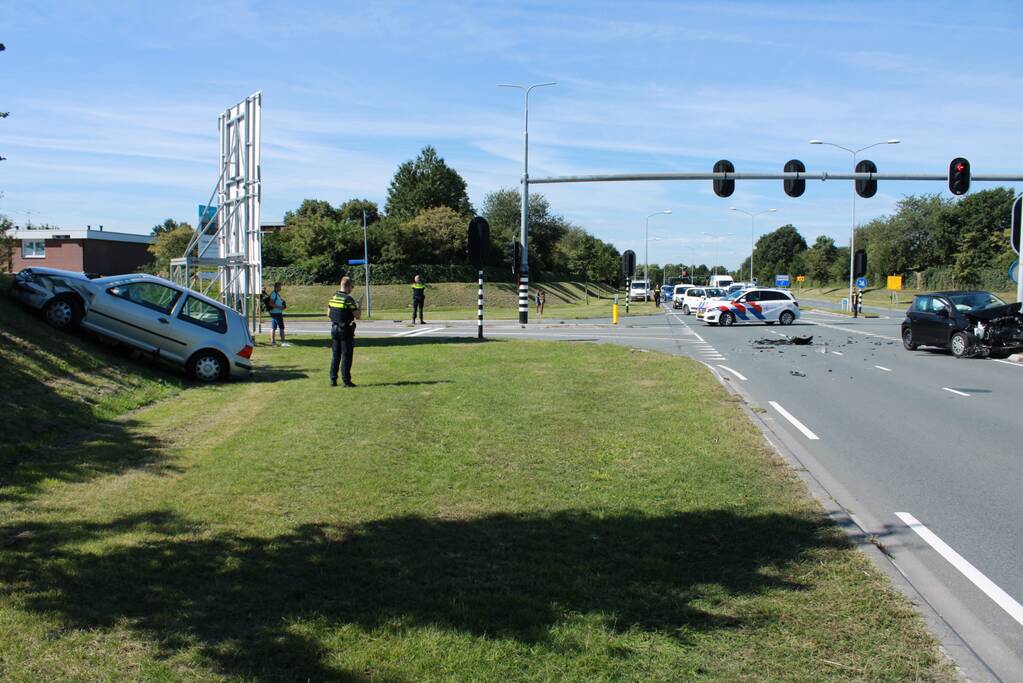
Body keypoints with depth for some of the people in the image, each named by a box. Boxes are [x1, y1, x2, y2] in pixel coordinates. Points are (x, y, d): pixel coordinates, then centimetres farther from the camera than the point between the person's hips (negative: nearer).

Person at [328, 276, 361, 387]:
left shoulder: (333, 297, 5)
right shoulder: (348, 299, -15)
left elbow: (328, 313, 14)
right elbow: (357, 316, -15)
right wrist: (359, 309, 4)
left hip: (334, 328, 6)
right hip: (346, 330, -6)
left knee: (335, 356, 12)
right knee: (346, 356, 0)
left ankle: (333, 380, 13)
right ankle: (346, 380, 0)